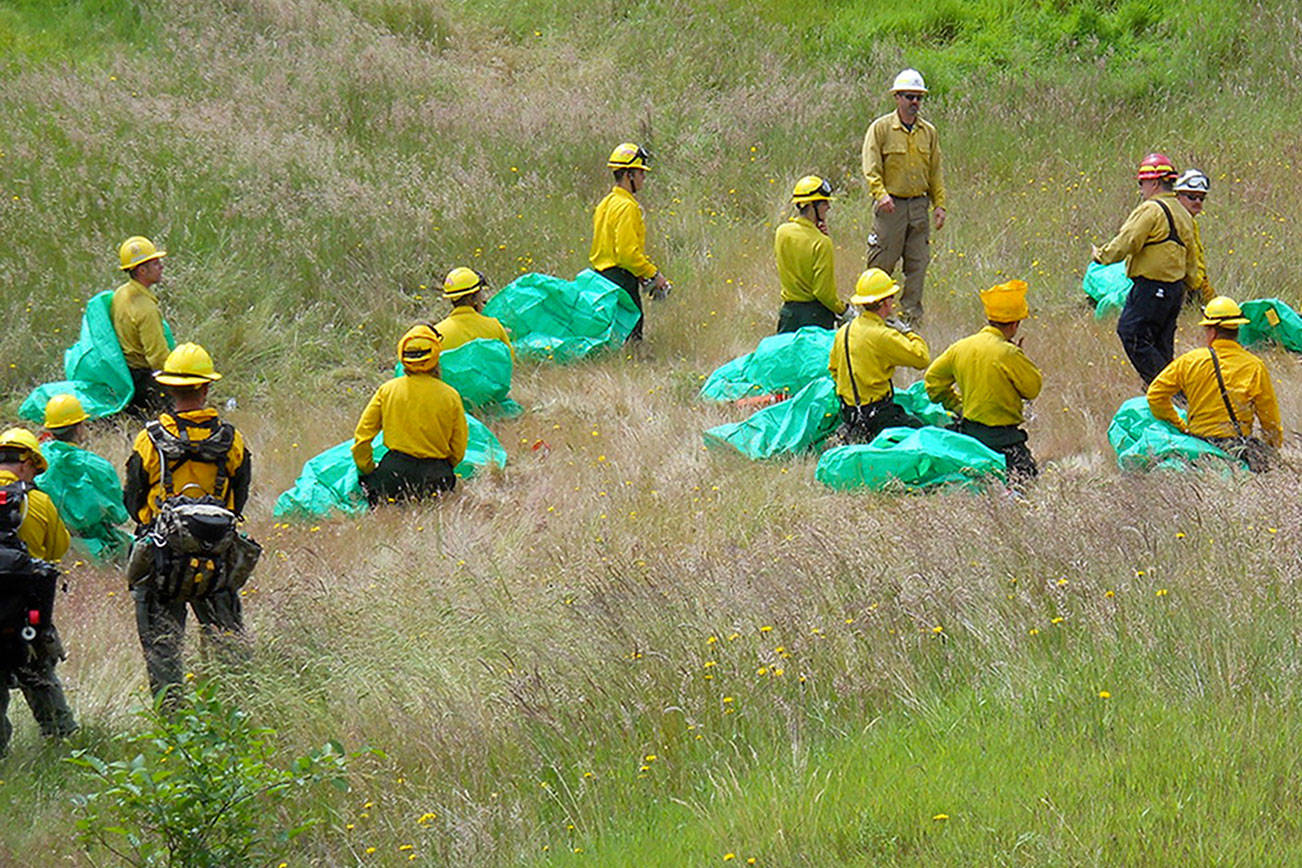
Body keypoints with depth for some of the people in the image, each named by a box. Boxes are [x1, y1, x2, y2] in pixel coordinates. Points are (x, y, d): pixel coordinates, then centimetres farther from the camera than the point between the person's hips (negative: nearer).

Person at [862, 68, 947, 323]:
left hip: (919, 206, 5)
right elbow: (871, 167, -9)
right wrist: (881, 194, -24)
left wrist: (940, 204, 8)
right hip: (891, 206, -5)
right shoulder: (881, 128, -3)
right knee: (882, 262, -4)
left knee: (918, 263, 4)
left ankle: (912, 315, 11)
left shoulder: (929, 132, 12)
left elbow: (935, 173, 16)